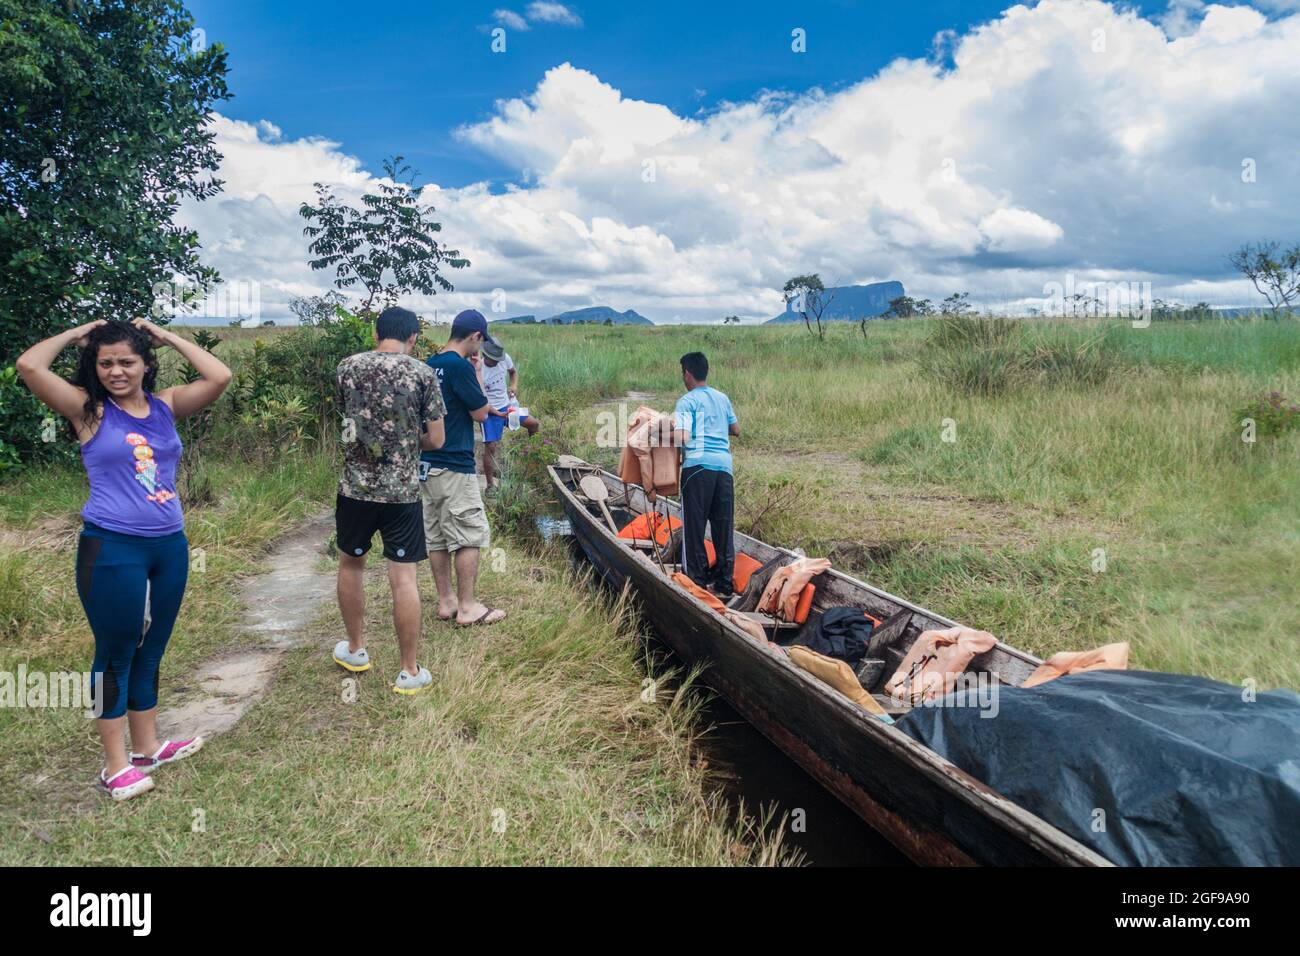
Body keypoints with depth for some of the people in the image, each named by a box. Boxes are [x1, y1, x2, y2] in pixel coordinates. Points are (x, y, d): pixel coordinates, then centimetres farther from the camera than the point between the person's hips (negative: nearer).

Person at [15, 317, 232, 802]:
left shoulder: (165, 406, 6)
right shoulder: (88, 410, -4)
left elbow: (219, 377, -5)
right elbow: (29, 366, -16)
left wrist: (168, 336, 2)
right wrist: (77, 333, -2)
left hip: (170, 546, 4)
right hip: (112, 550, -4)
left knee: (149, 651, 17)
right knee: (116, 655, 6)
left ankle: (147, 747, 32)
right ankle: (116, 766, 18)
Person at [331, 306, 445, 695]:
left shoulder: (347, 367, 1)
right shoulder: (423, 374, -7)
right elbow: (436, 440, -3)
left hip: (355, 487, 3)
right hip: (402, 492, -2)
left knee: (351, 563, 22)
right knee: (404, 578, 2)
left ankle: (355, 649, 36)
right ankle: (410, 672, 9)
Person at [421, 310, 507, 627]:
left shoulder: (429, 365, 11)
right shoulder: (461, 366, -15)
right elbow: (481, 413, -8)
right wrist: (478, 377, 0)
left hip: (426, 463, 9)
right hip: (454, 466, -9)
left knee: (436, 535, 13)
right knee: (470, 535, 0)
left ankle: (445, 601, 21)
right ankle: (467, 607, 4)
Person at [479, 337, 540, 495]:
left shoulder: (505, 358, -11)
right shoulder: (479, 372, -26)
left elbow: (513, 372, 12)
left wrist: (514, 386, -8)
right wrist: (499, 414, -28)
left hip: (508, 404, 6)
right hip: (491, 411, -6)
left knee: (534, 424, 10)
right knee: (490, 447, -7)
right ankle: (490, 484, 5)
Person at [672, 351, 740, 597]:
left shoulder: (687, 401, -2)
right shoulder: (723, 398, 17)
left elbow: (681, 438, -14)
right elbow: (736, 431, 25)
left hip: (698, 465, -6)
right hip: (724, 465, 6)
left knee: (694, 526, 3)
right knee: (723, 527, 10)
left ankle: (697, 583, 7)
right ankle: (724, 585, 15)